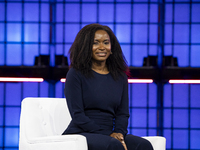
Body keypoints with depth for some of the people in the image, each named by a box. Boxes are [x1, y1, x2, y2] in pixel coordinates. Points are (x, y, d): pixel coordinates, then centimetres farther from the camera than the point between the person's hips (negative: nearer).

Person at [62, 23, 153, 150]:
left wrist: (119, 133, -10)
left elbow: (123, 113, 14)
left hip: (110, 135, 5)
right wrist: (108, 135, -15)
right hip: (79, 134, -4)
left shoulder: (120, 76, 15)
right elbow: (77, 115, -7)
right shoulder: (76, 74, 0)